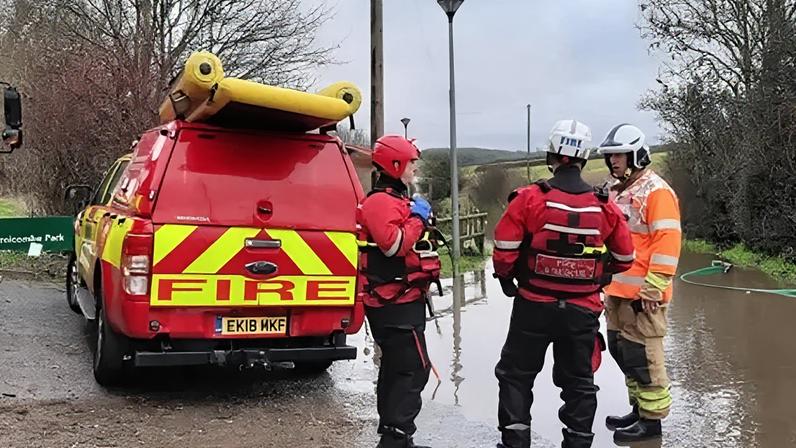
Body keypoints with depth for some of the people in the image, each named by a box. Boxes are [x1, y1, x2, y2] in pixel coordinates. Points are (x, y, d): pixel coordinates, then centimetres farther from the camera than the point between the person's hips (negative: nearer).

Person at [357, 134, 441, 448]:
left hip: (399, 301, 11)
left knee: (396, 367, 15)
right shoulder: (381, 202, -15)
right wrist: (417, 218, -18)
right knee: (413, 368, -12)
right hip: (397, 302, -11)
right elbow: (393, 245, -28)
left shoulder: (396, 200, 20)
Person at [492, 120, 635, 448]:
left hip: (534, 306, -2)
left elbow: (504, 249, -11)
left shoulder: (529, 198, -12)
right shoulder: (605, 206, -3)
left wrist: (506, 279, 8)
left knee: (516, 375, 14)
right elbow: (624, 258, 6)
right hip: (583, 310, 2)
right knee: (578, 382, 16)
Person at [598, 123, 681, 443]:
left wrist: (652, 290, -19)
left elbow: (666, 245, -16)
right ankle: (639, 408, 29)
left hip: (641, 294, -9)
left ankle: (652, 419, 7)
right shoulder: (616, 191, 16)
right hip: (616, 291, 9)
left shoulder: (657, 192, -11)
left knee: (642, 356, -5)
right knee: (621, 352, 16)